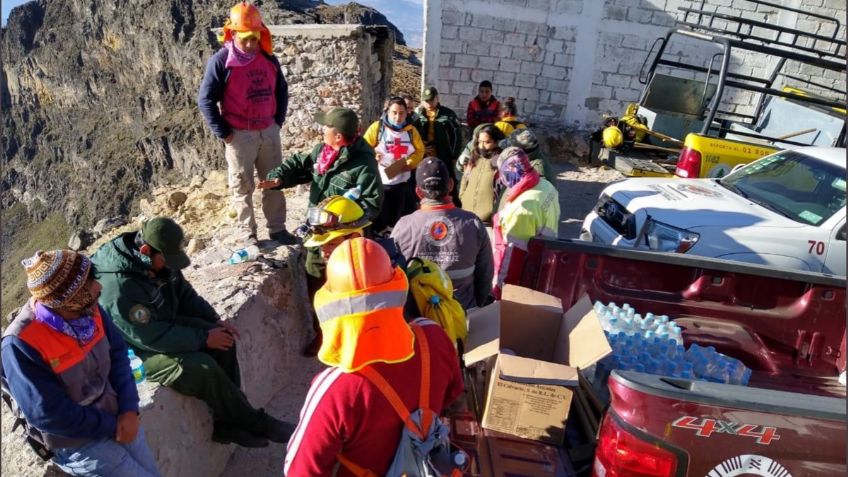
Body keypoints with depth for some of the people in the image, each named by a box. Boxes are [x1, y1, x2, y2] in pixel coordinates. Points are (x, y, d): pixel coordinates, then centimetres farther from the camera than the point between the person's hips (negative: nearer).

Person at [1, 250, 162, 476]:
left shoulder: (87, 309, -12)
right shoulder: (20, 344, -27)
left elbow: (117, 353, -2)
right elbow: (48, 415, -24)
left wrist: (129, 408, -13)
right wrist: (113, 427, -15)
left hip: (116, 414, 5)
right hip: (77, 443, -5)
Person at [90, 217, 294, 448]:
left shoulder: (159, 260, -8)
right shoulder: (119, 287, -34)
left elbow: (184, 294, 6)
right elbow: (153, 337, -31)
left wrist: (214, 320, -7)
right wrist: (203, 339, -24)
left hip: (164, 323, 9)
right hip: (138, 348, -8)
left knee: (223, 341, -8)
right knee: (204, 368, -26)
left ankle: (229, 421, -1)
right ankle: (254, 423, -7)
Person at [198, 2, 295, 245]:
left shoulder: (269, 59, 4)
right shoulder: (221, 61, -11)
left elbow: (281, 90, 18)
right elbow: (206, 99, -9)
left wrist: (278, 120, 10)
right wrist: (223, 132, -10)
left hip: (269, 131, 5)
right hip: (239, 135, -5)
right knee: (243, 187, 5)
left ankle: (277, 229, 23)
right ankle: (248, 234, 16)